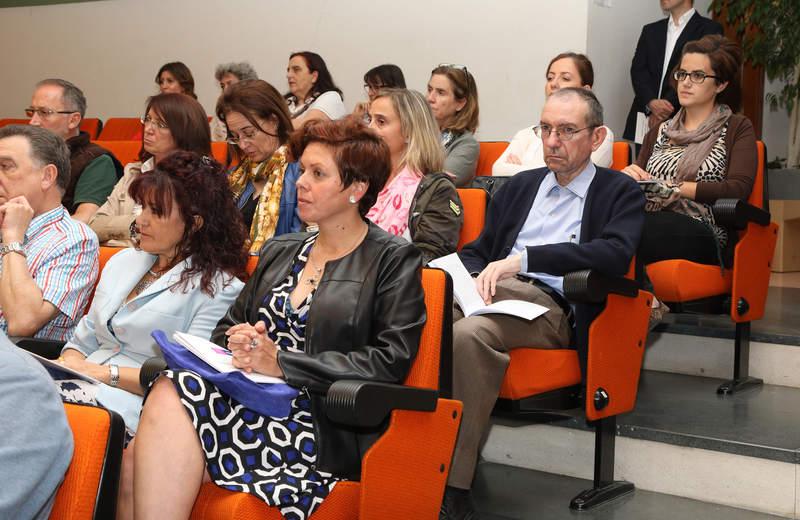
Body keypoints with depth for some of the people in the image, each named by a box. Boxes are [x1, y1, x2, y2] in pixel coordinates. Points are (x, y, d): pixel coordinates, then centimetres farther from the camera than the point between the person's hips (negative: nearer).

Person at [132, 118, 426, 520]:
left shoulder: (394, 261, 4)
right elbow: (229, 325, 27)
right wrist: (239, 343, 0)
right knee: (170, 394, -27)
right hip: (253, 402, 6)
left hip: (326, 433, -6)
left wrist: (281, 362, -12)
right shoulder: (279, 251, 24)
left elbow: (390, 360, -8)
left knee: (174, 397, -27)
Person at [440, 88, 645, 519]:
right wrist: (477, 276, -2)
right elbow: (476, 252, 25)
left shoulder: (620, 192, 10)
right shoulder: (518, 187, 27)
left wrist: (523, 260, -18)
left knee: (470, 333, -36)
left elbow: (616, 253, -10)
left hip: (552, 309, -5)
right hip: (493, 294, 5)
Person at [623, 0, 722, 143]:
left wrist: (669, 104, -13)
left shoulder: (709, 29, 3)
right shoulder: (650, 30, 19)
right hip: (645, 119, 4)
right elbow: (638, 70, 7)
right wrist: (652, 102, -11)